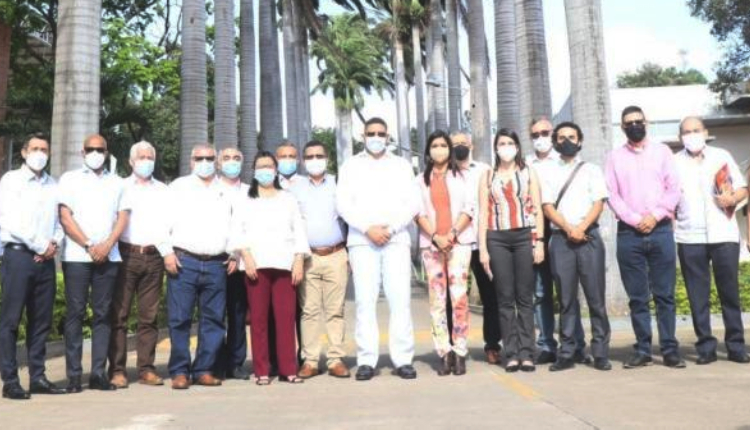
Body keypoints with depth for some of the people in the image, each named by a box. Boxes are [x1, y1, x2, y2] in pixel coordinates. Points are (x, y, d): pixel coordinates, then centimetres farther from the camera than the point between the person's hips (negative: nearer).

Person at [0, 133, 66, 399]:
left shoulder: (54, 186, 16)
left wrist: (55, 243, -5)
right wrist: (41, 245, -9)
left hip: (45, 259, 5)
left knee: (41, 321, 7)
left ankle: (37, 377, 13)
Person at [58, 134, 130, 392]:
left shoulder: (116, 183, 16)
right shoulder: (70, 179, 9)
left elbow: (122, 218, 9)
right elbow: (65, 217, 0)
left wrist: (107, 244, -8)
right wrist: (89, 246, -9)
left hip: (108, 256, 2)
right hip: (76, 256, -2)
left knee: (103, 314, 2)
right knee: (75, 314, -2)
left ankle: (99, 373, 7)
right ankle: (73, 375, 3)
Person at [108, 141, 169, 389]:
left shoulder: (163, 191, 17)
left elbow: (170, 223, 11)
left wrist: (167, 251, -2)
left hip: (154, 256, 2)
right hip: (126, 254, -2)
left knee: (149, 316, 3)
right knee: (119, 314, -4)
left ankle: (146, 369, 9)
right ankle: (117, 370, 1)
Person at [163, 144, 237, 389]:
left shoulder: (227, 191, 17)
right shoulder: (179, 187, 11)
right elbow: (165, 220, 4)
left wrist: (234, 255, 7)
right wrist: (168, 253, -6)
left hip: (217, 264, 3)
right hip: (183, 261, -2)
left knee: (213, 319, 3)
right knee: (179, 319, -4)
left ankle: (204, 370, 12)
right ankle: (180, 371, 5)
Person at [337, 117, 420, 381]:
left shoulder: (401, 165, 15)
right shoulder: (351, 166, 12)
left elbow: (413, 203, 5)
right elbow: (343, 204, 2)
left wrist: (390, 228, -9)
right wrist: (368, 228, -11)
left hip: (397, 239, 1)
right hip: (361, 241, 0)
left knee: (400, 300, -5)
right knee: (365, 301, -3)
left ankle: (403, 359, 0)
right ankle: (366, 361, 1)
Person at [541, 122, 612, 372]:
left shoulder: (591, 170, 13)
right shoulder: (549, 173, 14)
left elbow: (598, 203, 2)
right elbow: (548, 207, 4)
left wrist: (581, 227, -13)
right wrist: (568, 228, -11)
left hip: (588, 236, 0)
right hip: (560, 239, 1)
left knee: (596, 297, -2)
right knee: (566, 298, 2)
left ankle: (600, 353, 3)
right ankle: (566, 353, 6)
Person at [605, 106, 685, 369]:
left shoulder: (662, 152, 11)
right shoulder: (614, 157, 10)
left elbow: (674, 189, 4)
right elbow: (612, 196, 2)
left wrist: (655, 216, -9)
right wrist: (635, 220, -10)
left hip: (661, 230, 0)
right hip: (629, 233, 0)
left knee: (665, 294, 0)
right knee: (637, 297, 2)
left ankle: (670, 350, 5)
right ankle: (642, 350, 7)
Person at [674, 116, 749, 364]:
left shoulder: (722, 156, 11)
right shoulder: (674, 162, 10)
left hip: (724, 234, 0)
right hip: (689, 238, 0)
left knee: (730, 292, 2)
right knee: (698, 296, 1)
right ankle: (706, 347, 7)